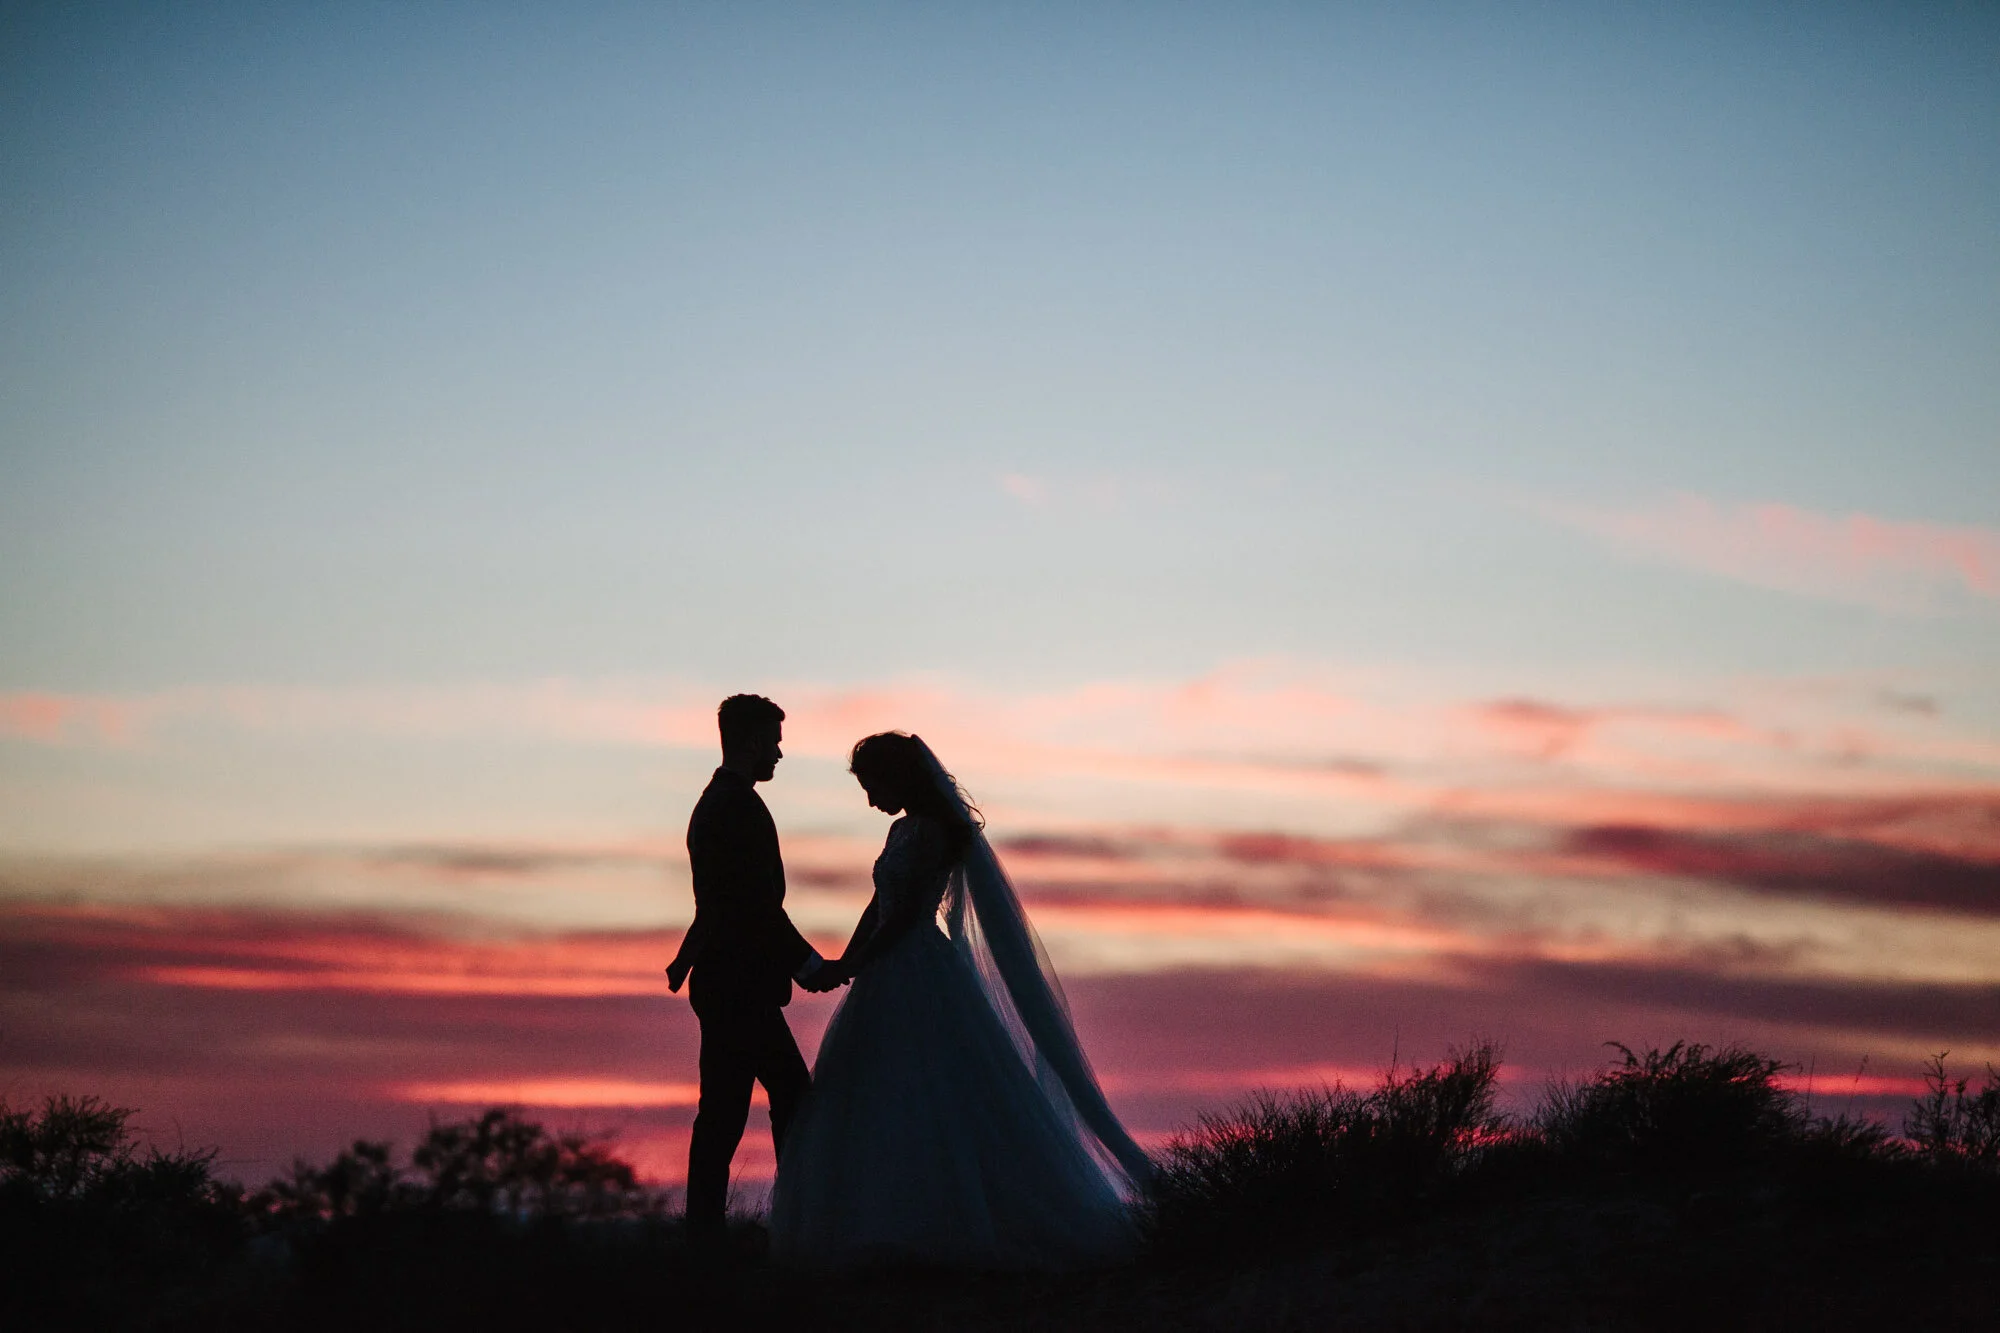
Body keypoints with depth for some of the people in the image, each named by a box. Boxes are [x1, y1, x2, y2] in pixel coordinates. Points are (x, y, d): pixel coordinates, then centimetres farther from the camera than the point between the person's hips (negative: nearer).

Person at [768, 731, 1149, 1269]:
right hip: (894, 982, 10)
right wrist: (845, 962, 8)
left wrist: (855, 965, -13)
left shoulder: (929, 832, -12)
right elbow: (879, 907, 17)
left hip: (921, 981, -10)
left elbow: (907, 911, -16)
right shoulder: (903, 830, 15)